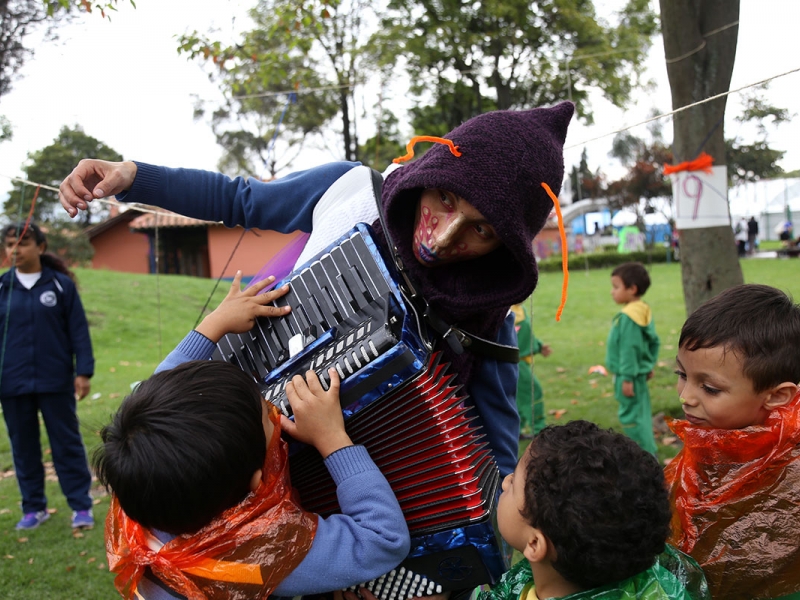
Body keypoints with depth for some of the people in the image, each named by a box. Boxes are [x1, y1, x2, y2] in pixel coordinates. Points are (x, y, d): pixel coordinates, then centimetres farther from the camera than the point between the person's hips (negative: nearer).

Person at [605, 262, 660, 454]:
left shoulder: (628, 317, -23)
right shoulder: (644, 311, 7)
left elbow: (629, 350, -23)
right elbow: (654, 341, 14)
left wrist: (627, 378, -20)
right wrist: (650, 364, 21)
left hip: (629, 375, -10)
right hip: (640, 371, 10)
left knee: (631, 416, -3)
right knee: (640, 414, 18)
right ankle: (647, 452, 28)